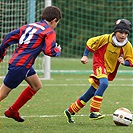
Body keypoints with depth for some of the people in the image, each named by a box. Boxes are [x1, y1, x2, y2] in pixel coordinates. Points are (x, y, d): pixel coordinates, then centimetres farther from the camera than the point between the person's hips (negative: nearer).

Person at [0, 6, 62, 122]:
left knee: (37, 86, 19)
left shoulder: (29, 26, 17)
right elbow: (49, 51, -17)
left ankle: (13, 111, 22)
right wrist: (58, 51, 5)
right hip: (20, 65, -9)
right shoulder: (50, 32, -5)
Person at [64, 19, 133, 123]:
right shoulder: (106, 38, -16)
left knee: (91, 93, 9)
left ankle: (70, 111, 24)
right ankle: (94, 112, -34)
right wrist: (85, 56, -7)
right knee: (104, 83, -35)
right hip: (99, 64, -5)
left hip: (110, 71, 5)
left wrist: (124, 62, -20)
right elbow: (90, 43, -2)